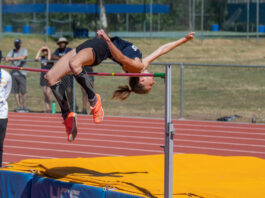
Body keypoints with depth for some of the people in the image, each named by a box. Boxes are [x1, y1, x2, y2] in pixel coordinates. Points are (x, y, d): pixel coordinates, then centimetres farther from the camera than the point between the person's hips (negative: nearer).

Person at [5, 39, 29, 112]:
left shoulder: (24, 50, 5)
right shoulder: (12, 51, 16)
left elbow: (23, 57, -14)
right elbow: (7, 59, 4)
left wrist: (12, 58, -11)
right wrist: (18, 59, -11)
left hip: (21, 74, -4)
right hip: (13, 73, 4)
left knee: (23, 91, -7)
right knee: (16, 91, 1)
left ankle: (25, 107, -2)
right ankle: (18, 107, 5)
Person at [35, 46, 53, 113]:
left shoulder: (51, 57, -3)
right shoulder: (42, 58, 10)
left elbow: (49, 59, -26)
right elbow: (36, 58, -8)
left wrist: (49, 50, -13)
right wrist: (39, 50, -2)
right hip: (43, 77, 5)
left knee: (48, 94, -12)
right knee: (45, 94, 1)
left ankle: (50, 108, -1)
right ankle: (47, 108, 3)